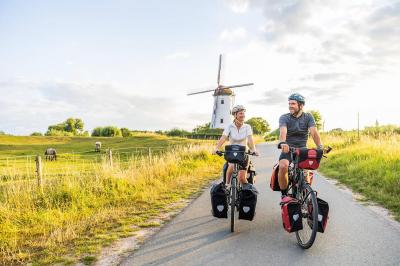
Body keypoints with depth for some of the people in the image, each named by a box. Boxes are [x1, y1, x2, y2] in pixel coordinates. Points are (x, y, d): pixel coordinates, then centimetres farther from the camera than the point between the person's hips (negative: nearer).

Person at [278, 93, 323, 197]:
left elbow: (314, 132, -14)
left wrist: (320, 147, -32)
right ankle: (284, 194, -11)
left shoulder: (308, 117, 1)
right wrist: (282, 143, -46)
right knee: (283, 167, -29)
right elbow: (283, 131, -24)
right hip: (288, 149, -1)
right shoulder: (284, 117, -4)